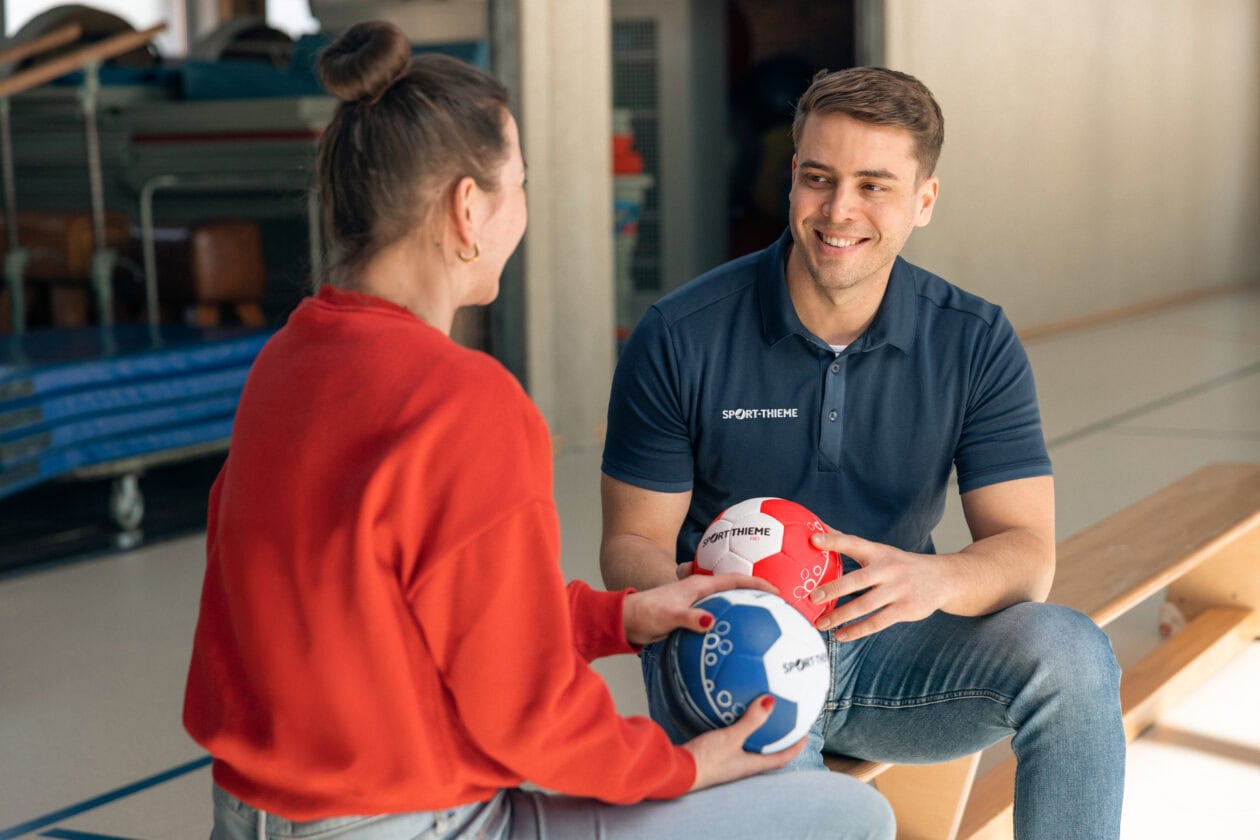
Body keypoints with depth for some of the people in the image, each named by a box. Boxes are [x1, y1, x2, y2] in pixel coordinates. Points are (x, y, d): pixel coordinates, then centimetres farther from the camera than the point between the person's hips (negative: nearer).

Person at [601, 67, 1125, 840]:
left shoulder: (975, 342, -3)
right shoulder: (681, 338, -9)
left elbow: (1027, 551, -7)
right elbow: (633, 539, -3)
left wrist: (937, 579, -32)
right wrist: (674, 593, -29)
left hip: (885, 647, 3)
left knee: (1072, 654, -24)